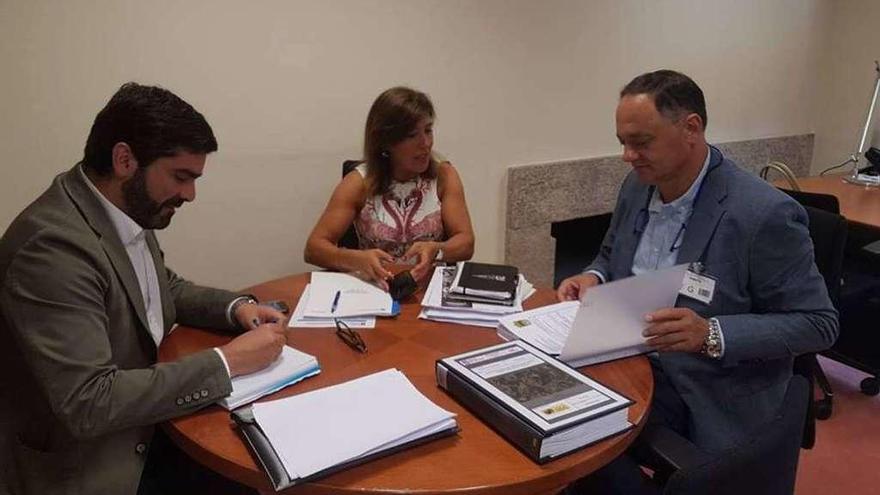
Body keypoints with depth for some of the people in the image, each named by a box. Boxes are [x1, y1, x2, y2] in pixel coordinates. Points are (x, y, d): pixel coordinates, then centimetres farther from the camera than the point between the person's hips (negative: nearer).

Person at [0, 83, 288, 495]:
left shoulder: (129, 210, -2)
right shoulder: (53, 244, -27)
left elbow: (167, 289, 15)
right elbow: (87, 403, -30)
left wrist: (236, 308, -3)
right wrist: (227, 362, -25)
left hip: (142, 427, 7)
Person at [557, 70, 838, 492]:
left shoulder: (765, 214, -20)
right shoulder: (637, 186, 1)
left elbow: (818, 323, -14)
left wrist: (713, 334, -28)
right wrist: (594, 277, -6)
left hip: (708, 406, -5)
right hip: (629, 373, 6)